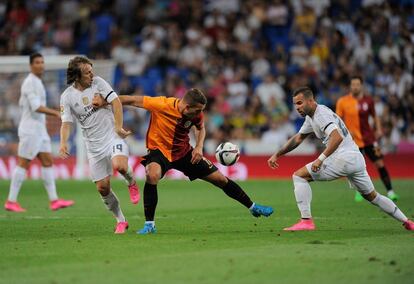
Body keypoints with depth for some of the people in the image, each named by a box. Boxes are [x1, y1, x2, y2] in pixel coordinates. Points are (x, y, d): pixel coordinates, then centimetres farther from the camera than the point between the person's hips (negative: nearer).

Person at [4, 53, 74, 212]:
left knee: (48, 162, 5)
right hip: (30, 130, -10)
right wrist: (56, 113, -25)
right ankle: (11, 202, 0)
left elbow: (22, 104, 25)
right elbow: (36, 107, -25)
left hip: (39, 130, 10)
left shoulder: (34, 82, 16)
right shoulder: (31, 82, -15)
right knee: (23, 164, -5)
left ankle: (54, 201, 2)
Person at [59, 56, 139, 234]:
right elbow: (66, 122, -5)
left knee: (119, 166, -31)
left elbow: (115, 101, -6)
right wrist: (63, 142, -24)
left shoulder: (98, 82, -2)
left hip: (113, 136, -2)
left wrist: (118, 127, -16)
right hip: (94, 145, 2)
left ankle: (131, 183, 3)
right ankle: (120, 221, 18)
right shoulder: (67, 97, -2)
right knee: (102, 187, 0)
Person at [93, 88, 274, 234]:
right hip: (159, 150, -4)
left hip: (184, 152, 4)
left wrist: (199, 147, -9)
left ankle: (252, 207, 29)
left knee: (221, 179, 6)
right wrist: (104, 100, -22)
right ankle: (149, 225, -25)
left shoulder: (196, 114, -15)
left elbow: (201, 128, 9)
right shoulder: (161, 105, -29)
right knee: (152, 176, -37)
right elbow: (133, 100, -21)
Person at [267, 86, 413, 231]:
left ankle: (306, 221, -13)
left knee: (299, 176, -7)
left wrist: (321, 158, -30)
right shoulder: (311, 116, 20)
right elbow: (298, 138, 31)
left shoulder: (321, 114, -10)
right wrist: (277, 155, 25)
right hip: (357, 158, 10)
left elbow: (337, 137, -26)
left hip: (343, 158, -10)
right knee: (372, 196, 25)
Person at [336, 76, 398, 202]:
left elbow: (375, 116, 14)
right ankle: (359, 191, 26)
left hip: (369, 138, 1)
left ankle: (390, 191, -3)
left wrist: (378, 129, -1)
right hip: (353, 140, -1)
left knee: (380, 163, -6)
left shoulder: (368, 100, 1)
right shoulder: (342, 102, -5)